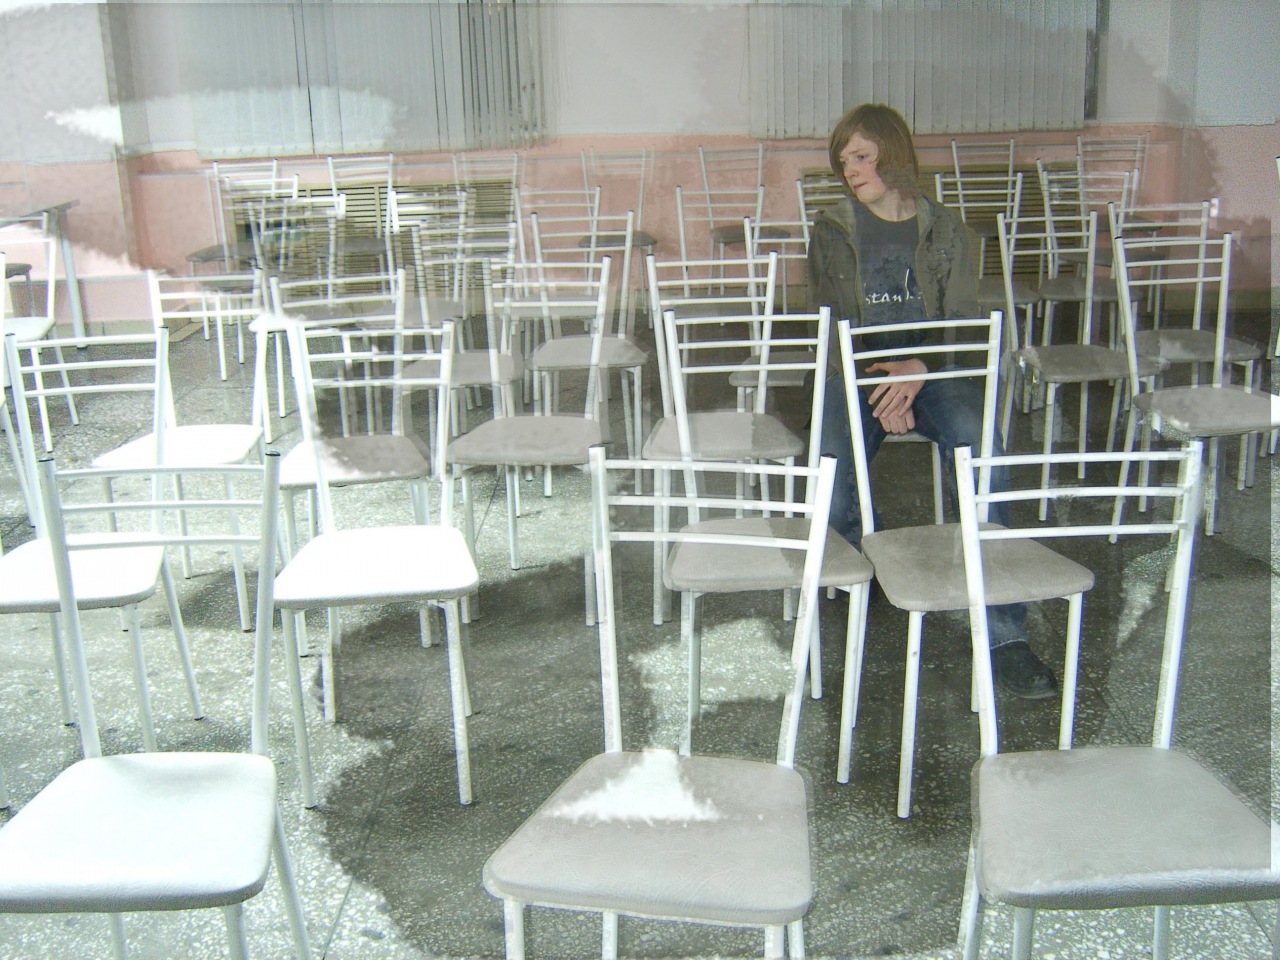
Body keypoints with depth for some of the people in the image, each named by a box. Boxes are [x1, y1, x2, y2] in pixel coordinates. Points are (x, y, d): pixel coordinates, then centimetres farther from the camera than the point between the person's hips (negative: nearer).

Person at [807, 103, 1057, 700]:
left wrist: (917, 370, -21)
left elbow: (962, 322, 1)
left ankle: (1005, 634, -26)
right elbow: (834, 326, 2)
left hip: (934, 373, 0)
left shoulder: (945, 229, 10)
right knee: (833, 480, -29)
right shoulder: (832, 231, 9)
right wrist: (878, 387, -16)